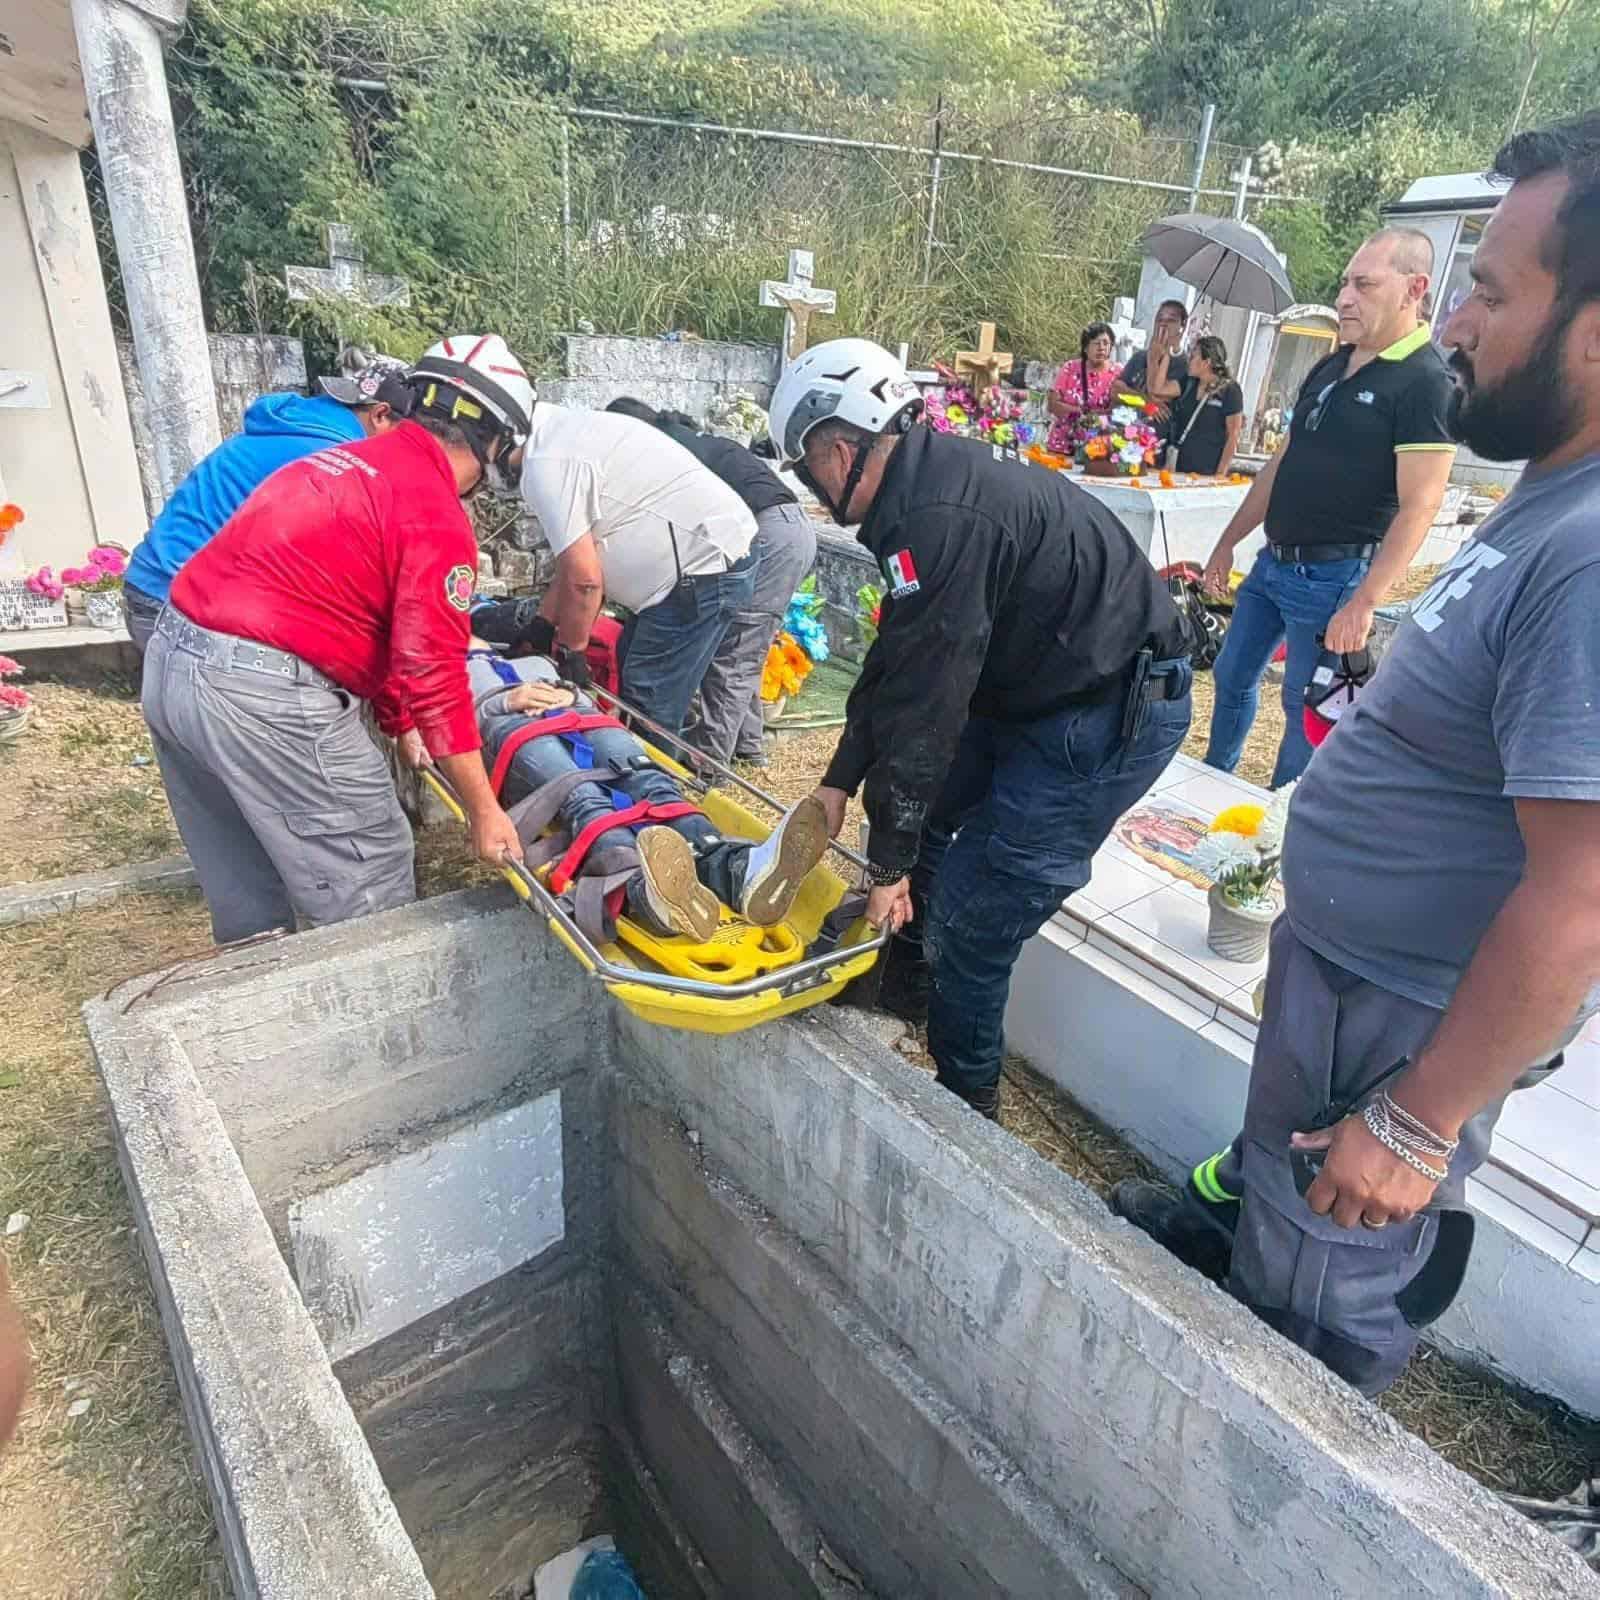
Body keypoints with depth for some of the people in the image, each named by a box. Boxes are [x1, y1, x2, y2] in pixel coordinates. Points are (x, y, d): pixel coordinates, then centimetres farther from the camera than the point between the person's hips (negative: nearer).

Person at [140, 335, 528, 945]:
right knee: (367, 884, 5)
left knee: (246, 885, 24)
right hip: (263, 691, -10)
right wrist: (484, 812, -8)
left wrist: (400, 725, 29)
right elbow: (432, 670, -15)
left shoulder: (348, 462, 18)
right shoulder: (435, 515, -10)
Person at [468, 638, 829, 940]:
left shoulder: (537, 663, 45)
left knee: (653, 784, -31)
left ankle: (742, 870, -60)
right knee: (582, 798, -39)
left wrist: (569, 694, 4)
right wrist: (507, 701, -2)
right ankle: (648, 892, -71)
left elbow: (587, 701, 29)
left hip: (579, 720, 3)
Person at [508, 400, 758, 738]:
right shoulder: (563, 432, 17)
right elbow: (578, 554, 20)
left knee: (647, 714, -7)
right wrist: (542, 626, 20)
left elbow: (583, 577, -16)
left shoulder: (545, 463, -15)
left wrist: (568, 651, -1)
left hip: (704, 567, -11)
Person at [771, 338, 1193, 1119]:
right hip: (1039, 691, 10)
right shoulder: (934, 477, 7)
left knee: (970, 923, -4)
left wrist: (889, 862, -12)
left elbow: (923, 700, -23)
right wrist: (839, 783, 11)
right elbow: (898, 660, 11)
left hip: (1115, 713, -10)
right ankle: (905, 983, 36)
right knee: (914, 809, 17)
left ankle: (965, 1104, 20)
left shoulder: (936, 522, -26)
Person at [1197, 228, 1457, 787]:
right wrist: (1228, 543, 15)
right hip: (1273, 561, 8)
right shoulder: (1330, 368, 11)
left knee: (1305, 706, 3)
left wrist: (1363, 603, -26)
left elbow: (1418, 507, -19)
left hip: (1332, 574, -8)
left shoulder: (1425, 382, -13)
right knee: (1232, 677, 16)